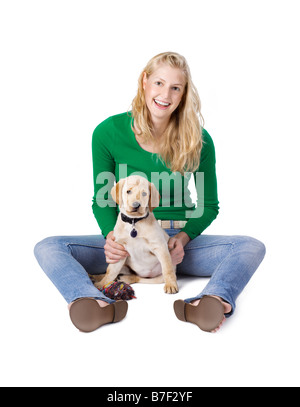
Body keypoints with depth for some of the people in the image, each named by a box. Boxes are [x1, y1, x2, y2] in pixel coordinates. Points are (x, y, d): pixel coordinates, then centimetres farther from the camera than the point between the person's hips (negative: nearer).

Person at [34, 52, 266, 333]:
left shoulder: (199, 140, -4)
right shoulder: (108, 133, -5)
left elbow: (208, 206, 6)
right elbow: (102, 199, 4)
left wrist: (183, 237, -14)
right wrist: (111, 236, -17)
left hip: (178, 240, 1)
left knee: (251, 247, -23)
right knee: (47, 248, -22)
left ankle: (212, 301, -50)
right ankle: (99, 306, -48)